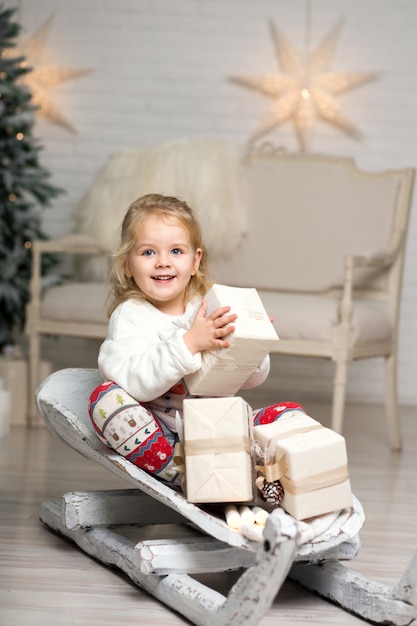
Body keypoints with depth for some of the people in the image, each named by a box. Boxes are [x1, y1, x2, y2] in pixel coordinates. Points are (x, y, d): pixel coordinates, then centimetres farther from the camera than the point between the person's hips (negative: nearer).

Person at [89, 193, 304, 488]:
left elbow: (253, 379, 4)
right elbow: (136, 383, -26)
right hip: (160, 439, -3)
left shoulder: (211, 306, 4)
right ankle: (182, 476, -31)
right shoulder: (130, 315, -7)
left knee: (289, 412, -10)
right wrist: (189, 343, -35)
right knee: (106, 397, -28)